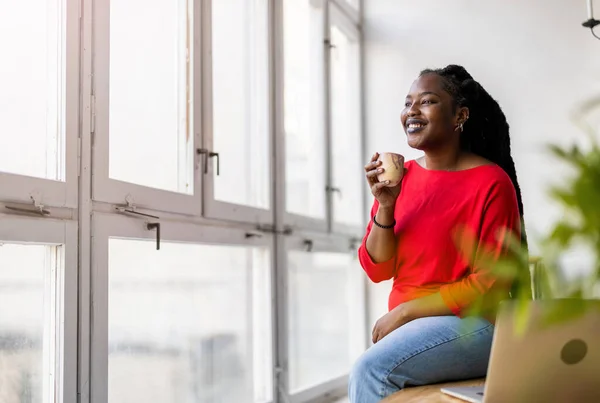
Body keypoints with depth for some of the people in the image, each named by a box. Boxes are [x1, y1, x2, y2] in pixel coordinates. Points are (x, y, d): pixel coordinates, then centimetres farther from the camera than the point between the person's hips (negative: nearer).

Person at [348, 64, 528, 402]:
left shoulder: (491, 183, -9)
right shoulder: (401, 176, 5)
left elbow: (492, 284, -10)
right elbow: (377, 269, 4)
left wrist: (405, 311, -12)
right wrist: (385, 206, -12)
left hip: (472, 324, -5)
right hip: (407, 325, 5)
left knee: (370, 370, -26)